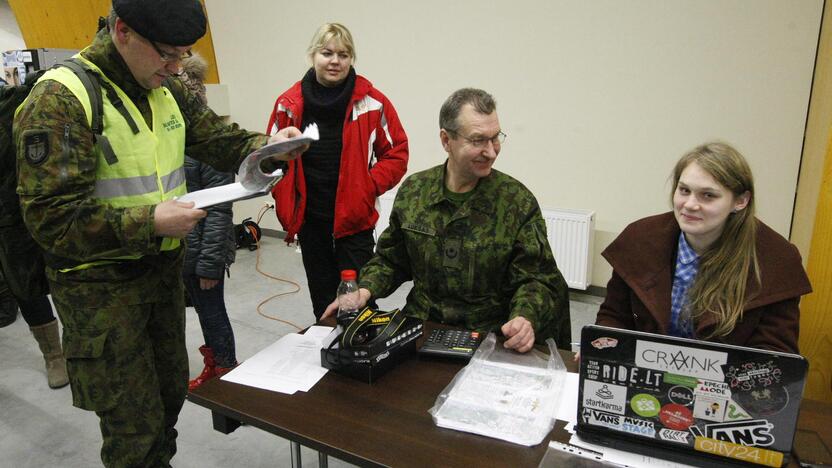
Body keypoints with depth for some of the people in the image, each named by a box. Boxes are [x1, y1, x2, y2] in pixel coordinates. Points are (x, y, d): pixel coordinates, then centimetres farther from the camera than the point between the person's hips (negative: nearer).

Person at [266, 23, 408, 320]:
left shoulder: (371, 102, -7)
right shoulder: (290, 104, -2)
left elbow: (397, 152, -1)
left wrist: (369, 187, -12)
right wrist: (285, 202, -1)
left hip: (354, 217, -3)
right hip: (308, 217, 3)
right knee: (322, 296, 17)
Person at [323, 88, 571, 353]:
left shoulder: (519, 202, -6)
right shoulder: (413, 190, 2)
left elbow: (535, 279, -5)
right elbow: (390, 260, 13)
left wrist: (525, 318, -26)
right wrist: (365, 290, -5)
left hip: (490, 336, -2)